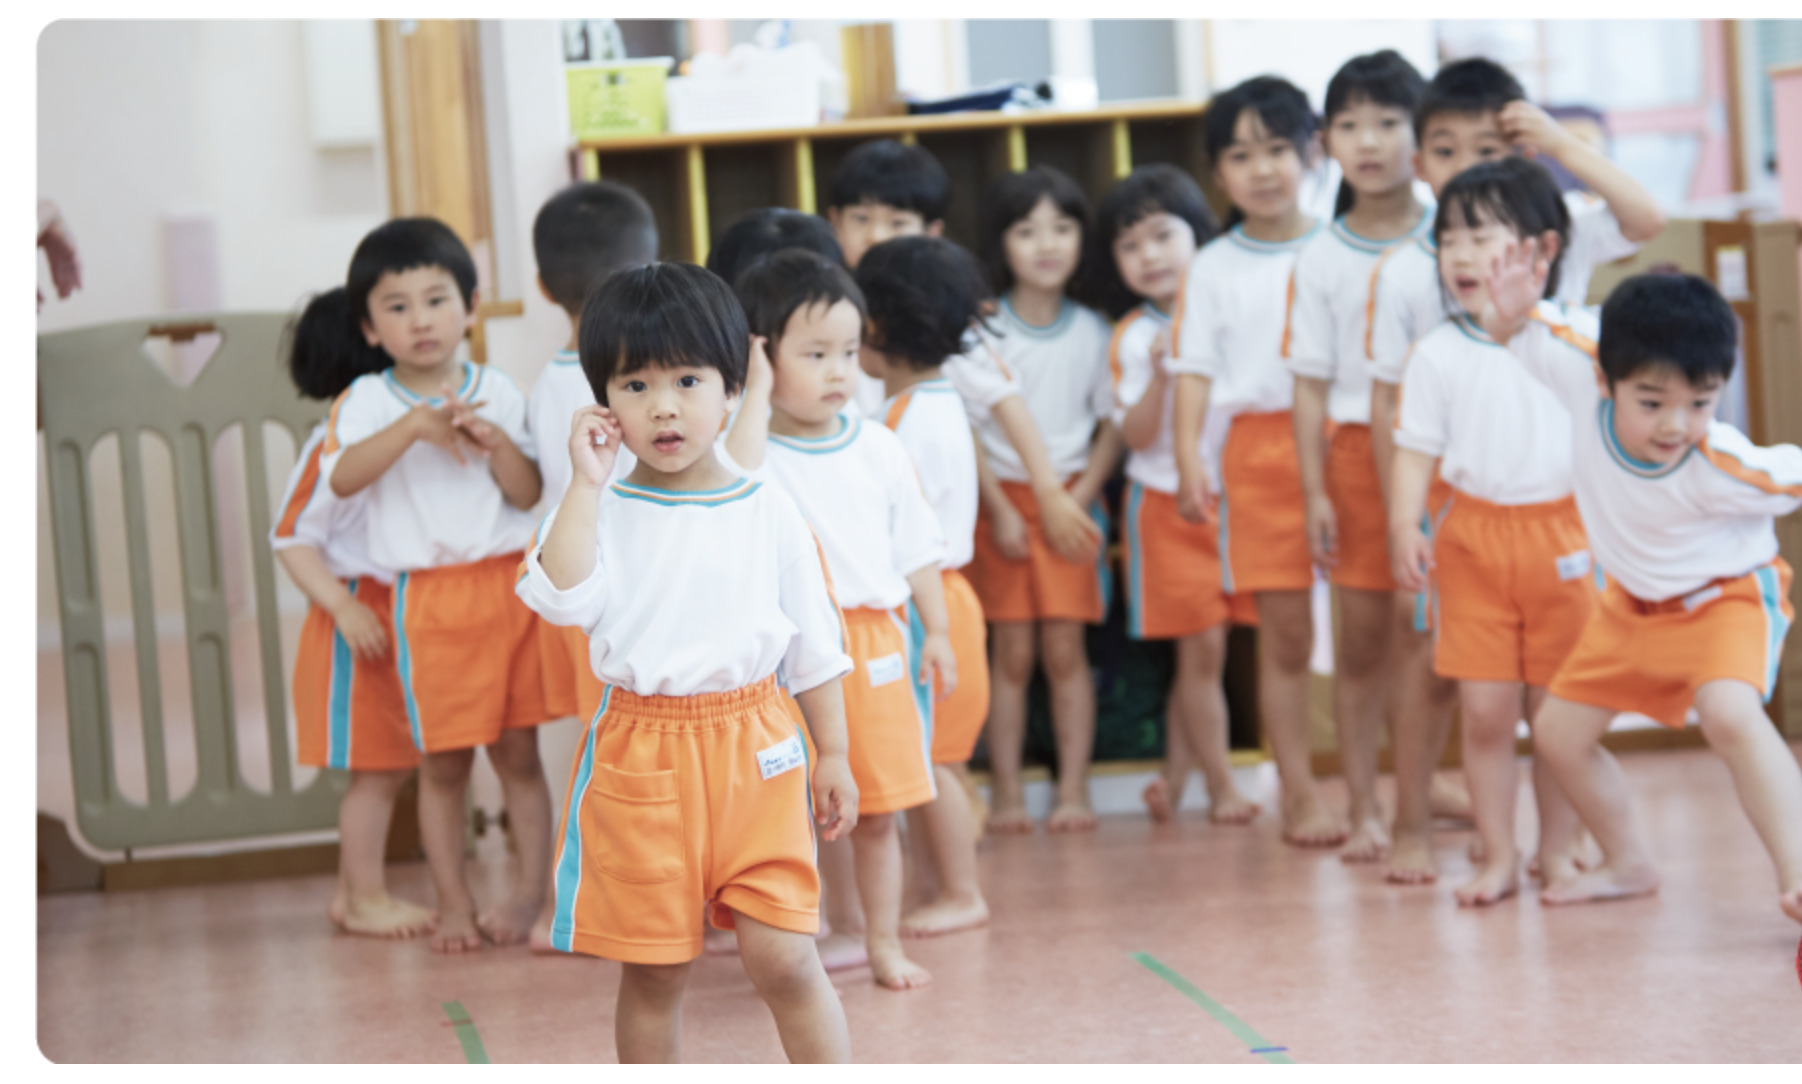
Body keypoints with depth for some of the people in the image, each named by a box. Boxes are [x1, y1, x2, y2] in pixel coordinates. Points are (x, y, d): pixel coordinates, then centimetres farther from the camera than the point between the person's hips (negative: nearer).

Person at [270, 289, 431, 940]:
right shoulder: (331, 445, -14)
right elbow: (293, 538, -15)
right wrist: (341, 606, -23)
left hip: (405, 615, 8)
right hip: (360, 614, -8)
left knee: (392, 765, 10)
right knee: (374, 768, -4)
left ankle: (355, 896, 19)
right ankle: (365, 898, 6)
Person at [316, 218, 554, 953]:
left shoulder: (495, 394, 6)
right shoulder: (369, 402, 1)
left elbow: (530, 493, 0)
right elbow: (341, 477, -17)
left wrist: (494, 440, -16)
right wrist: (413, 426, -25)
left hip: (508, 583, 1)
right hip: (427, 597, -1)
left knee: (519, 749, 6)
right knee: (443, 761, 4)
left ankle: (533, 889, 14)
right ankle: (453, 902, 13)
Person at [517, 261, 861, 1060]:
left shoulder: (768, 514, 2)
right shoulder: (600, 509, 0)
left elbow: (814, 644, 9)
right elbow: (561, 599, -19)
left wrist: (833, 755, 7)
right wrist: (587, 484, -18)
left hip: (753, 752, 0)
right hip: (641, 759, 0)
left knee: (783, 958, -4)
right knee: (653, 971, 9)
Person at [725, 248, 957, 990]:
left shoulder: (878, 449, 6)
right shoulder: (756, 448, -7)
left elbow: (916, 547, 13)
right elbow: (735, 481, -32)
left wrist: (935, 631, 11)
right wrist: (754, 397, -25)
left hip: (876, 642, 4)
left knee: (878, 810, 11)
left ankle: (884, 941, 23)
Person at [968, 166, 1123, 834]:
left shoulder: (1092, 333, 3)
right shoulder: (982, 332, -3)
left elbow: (1113, 425, 4)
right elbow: (966, 428, -2)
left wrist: (1079, 498, -7)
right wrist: (998, 510, -8)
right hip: (1001, 500, -1)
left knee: (1065, 650, -2)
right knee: (1012, 653, 1)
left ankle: (1073, 790, 2)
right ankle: (1007, 792, 6)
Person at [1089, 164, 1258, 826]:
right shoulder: (1133, 337, -6)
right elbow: (1136, 435, -11)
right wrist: (1159, 370, -24)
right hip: (1166, 501, -3)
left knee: (1199, 650, 5)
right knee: (1202, 646, -4)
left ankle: (1175, 777, 17)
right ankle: (1221, 784, 2)